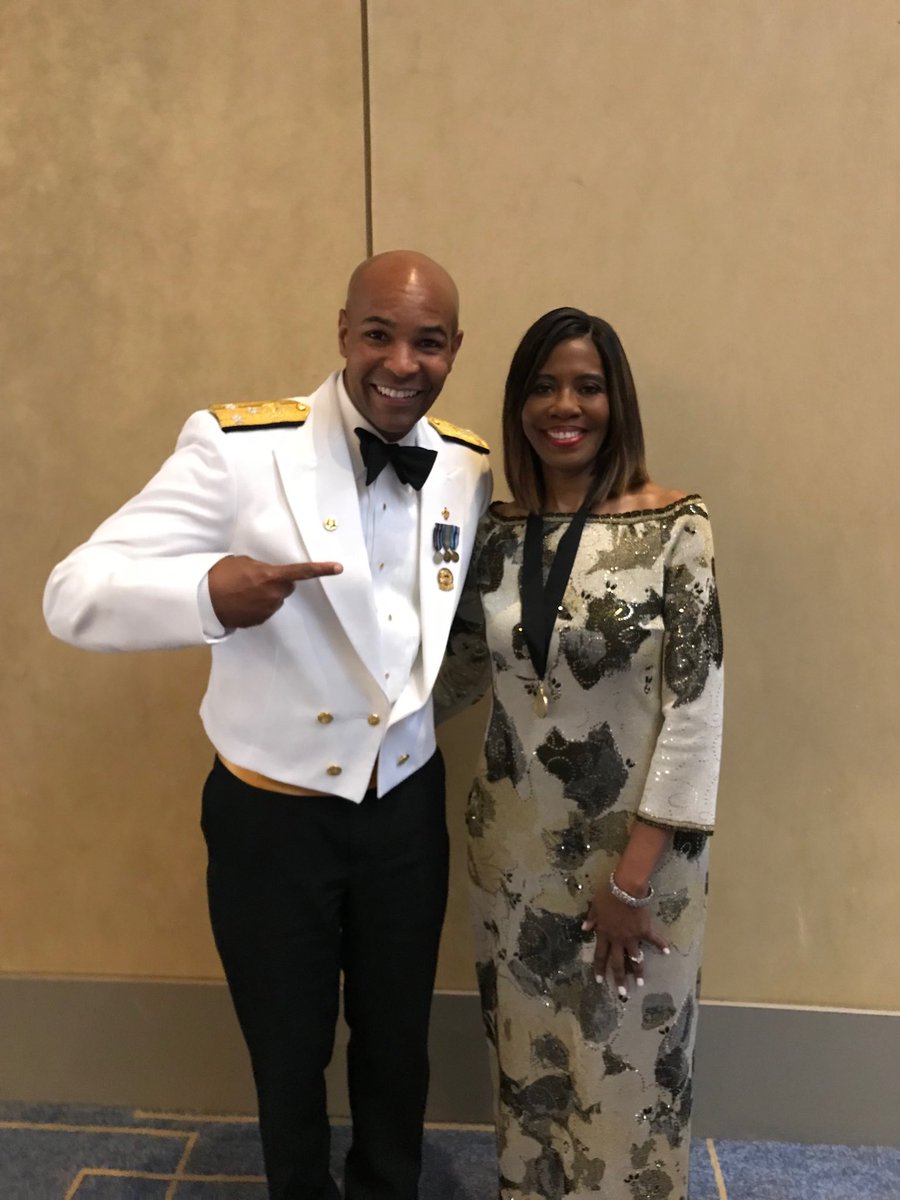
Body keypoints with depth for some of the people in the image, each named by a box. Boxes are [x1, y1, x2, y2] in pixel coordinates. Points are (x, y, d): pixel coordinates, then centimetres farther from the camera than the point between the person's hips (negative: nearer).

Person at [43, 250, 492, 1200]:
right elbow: (76, 595, -22)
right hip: (272, 813, -3)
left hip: (408, 806, 3)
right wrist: (210, 593, -40)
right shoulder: (237, 446, -17)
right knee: (288, 1055, 19)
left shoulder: (471, 468, -3)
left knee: (397, 1042, 22)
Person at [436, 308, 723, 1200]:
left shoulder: (673, 527, -12)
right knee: (527, 1060, 21)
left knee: (626, 1071, 15)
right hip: (515, 843, 4)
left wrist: (633, 876, -14)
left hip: (637, 847, -3)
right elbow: (458, 669, 11)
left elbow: (694, 707, -14)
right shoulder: (496, 533, -1)